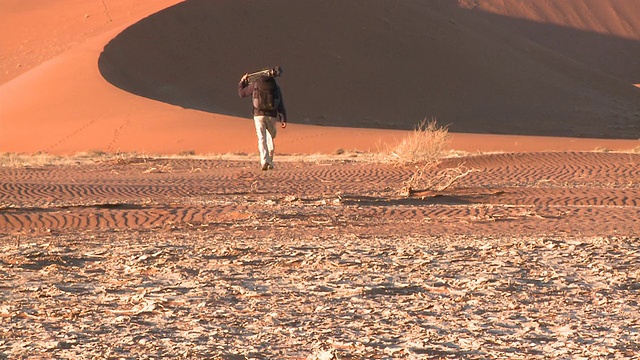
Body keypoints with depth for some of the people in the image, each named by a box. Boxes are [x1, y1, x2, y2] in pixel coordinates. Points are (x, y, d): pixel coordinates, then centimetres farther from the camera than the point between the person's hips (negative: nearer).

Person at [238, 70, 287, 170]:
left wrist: (242, 81, 29)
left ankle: (264, 161, -22)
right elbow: (281, 104, 1)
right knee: (270, 139, 16)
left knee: (262, 139, -4)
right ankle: (270, 162, 16)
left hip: (259, 115, -1)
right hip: (271, 116, 1)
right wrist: (283, 119, -1)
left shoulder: (255, 84, 2)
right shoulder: (275, 86, 5)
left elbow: (242, 93, 14)